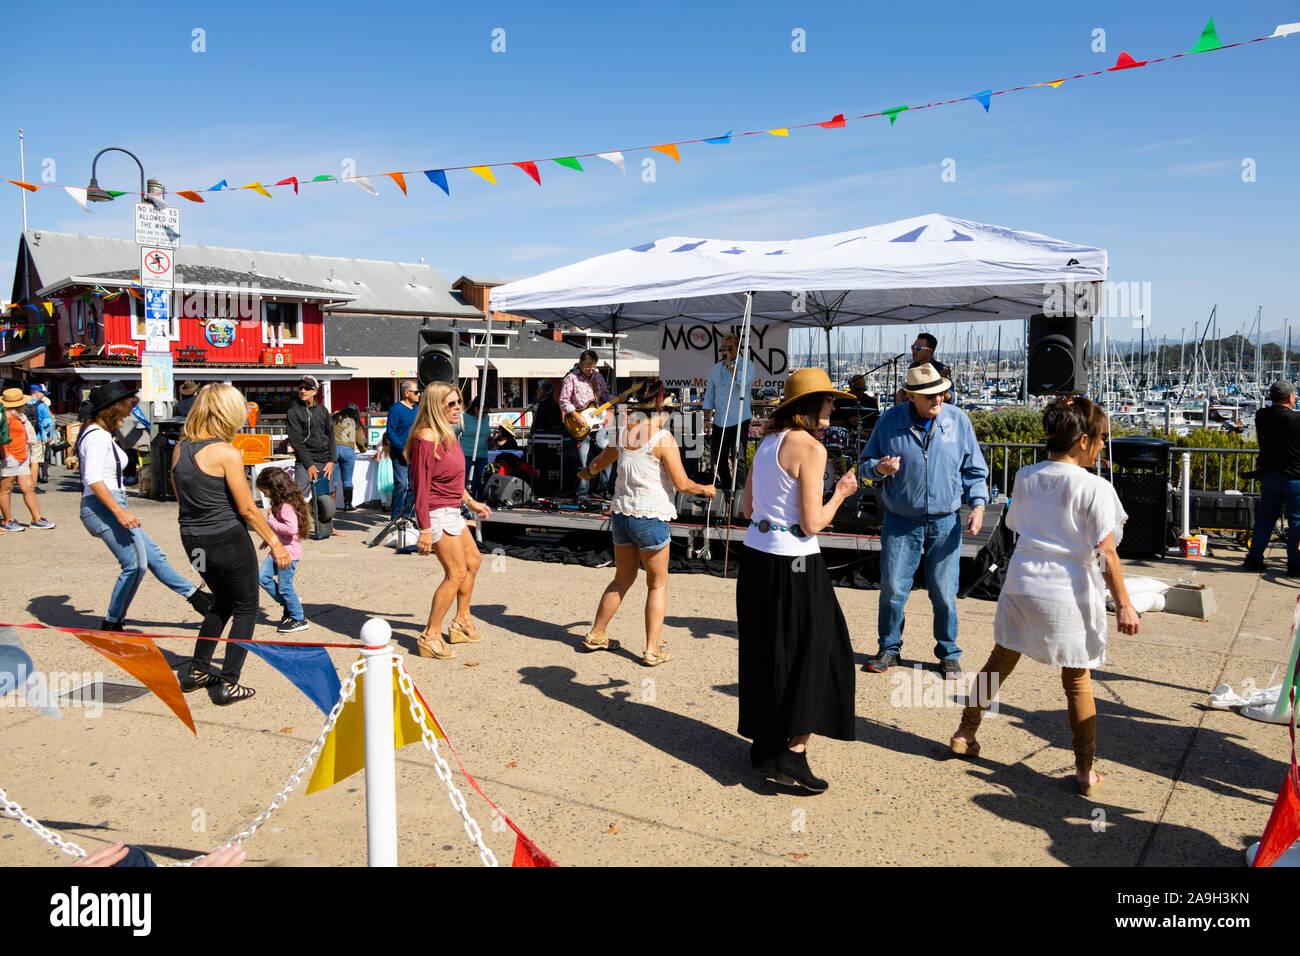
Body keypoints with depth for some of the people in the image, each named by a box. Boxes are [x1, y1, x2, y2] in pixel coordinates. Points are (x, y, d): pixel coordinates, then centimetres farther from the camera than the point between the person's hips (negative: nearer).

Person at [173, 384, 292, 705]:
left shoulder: (180, 448, 3)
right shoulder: (227, 453, -17)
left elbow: (180, 498, 11)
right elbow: (247, 508, -14)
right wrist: (274, 541, -5)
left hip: (193, 540, 7)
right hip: (228, 539, -7)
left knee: (223, 602, 26)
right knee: (245, 608, 10)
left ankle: (196, 671, 29)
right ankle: (228, 684, 7)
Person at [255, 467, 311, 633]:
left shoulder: (287, 506, -21)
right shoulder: (279, 503, 11)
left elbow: (291, 528, -33)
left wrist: (271, 521, -23)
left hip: (288, 552, -10)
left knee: (284, 586, -3)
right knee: (262, 577, 5)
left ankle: (299, 619, 11)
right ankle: (288, 604, 17)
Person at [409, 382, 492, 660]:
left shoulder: (447, 434, 9)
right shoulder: (427, 438, -21)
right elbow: (421, 487, -22)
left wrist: (471, 502, 24)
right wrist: (425, 529, -24)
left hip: (452, 512, 11)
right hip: (437, 514, -11)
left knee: (472, 561, 21)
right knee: (456, 573, -9)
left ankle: (461, 622, 34)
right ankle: (431, 636, -1)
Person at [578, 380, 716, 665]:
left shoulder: (625, 432, 5)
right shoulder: (663, 439, -13)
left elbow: (603, 459, 24)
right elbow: (682, 483, -13)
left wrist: (587, 472, 45)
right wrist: (705, 490, 7)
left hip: (621, 513, 6)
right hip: (651, 517, -6)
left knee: (622, 579, 22)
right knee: (657, 584, 10)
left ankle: (595, 635, 30)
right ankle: (652, 650, 10)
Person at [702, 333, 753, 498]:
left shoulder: (745, 364, -1)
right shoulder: (715, 368, 14)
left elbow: (742, 381, -23)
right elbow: (709, 395, 18)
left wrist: (730, 364, -15)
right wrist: (707, 418, 12)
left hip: (739, 420, -6)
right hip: (719, 421, 6)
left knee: (738, 458, -9)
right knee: (718, 457, 10)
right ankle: (725, 489, 24)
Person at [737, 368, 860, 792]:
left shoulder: (768, 441, 10)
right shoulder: (811, 447, -15)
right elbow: (811, 524, -16)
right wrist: (840, 493, -1)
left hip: (755, 555, 8)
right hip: (793, 564, -8)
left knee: (765, 653, 17)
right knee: (811, 655, 5)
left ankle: (765, 745, 28)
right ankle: (794, 752, 3)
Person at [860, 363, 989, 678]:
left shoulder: (959, 421, 0)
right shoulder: (889, 422, -3)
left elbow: (974, 470, 9)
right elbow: (866, 461, 8)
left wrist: (978, 504, -5)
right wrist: (879, 468, -15)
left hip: (945, 523, 1)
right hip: (900, 522, 0)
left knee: (944, 594, 5)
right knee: (892, 590, 3)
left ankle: (948, 654, 24)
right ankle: (889, 649, 23)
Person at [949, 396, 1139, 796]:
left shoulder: (1026, 478, 3)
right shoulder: (1094, 488, -12)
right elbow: (1106, 554, -14)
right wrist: (1123, 605, -9)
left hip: (1021, 587, 4)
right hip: (1070, 596, -4)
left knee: (999, 662, 19)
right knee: (1077, 681, 10)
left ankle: (965, 733, 29)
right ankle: (1086, 770, 15)